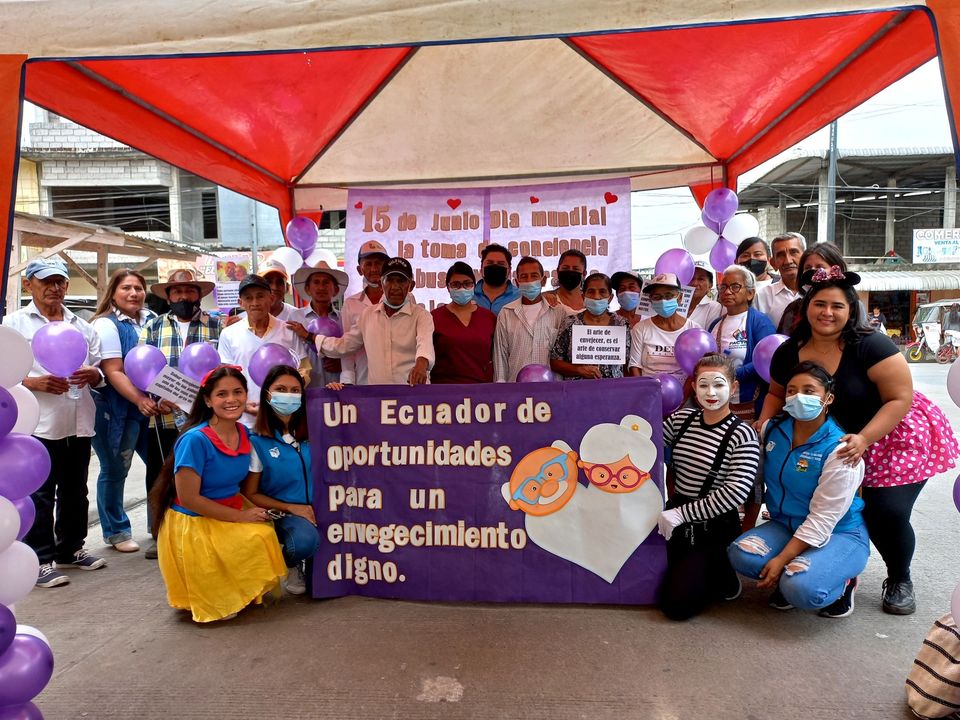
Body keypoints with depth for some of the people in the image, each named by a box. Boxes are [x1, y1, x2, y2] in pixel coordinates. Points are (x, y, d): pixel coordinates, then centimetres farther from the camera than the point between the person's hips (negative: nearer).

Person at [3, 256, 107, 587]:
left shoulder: (82, 326, 14)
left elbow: (100, 370, 15)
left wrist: (92, 375, -7)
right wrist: (35, 382, -19)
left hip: (79, 423, 5)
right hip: (38, 424, -5)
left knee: (75, 492, 15)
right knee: (39, 496, 2)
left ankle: (70, 549, 29)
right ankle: (42, 559, 12)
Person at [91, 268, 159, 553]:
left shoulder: (151, 320, 8)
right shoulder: (106, 324, -10)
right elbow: (113, 372, -18)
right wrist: (140, 400, -29)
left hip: (151, 405, 6)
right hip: (117, 409, -6)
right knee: (115, 470, 5)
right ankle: (115, 531, 21)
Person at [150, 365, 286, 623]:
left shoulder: (244, 433, -1)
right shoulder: (195, 440, -22)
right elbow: (188, 498, -20)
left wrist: (254, 509, -3)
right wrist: (240, 516, -18)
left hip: (234, 513, 7)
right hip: (194, 524, -7)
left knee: (268, 532, -14)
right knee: (257, 540, -21)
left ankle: (253, 593, 10)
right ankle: (218, 601, 2)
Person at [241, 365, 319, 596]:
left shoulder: (311, 434, 6)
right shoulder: (257, 442, -5)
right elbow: (249, 495, -3)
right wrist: (290, 508, -12)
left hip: (315, 511, 4)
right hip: (280, 513, -4)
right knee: (306, 539, -34)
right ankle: (290, 564, 4)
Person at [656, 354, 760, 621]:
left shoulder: (742, 435, -16)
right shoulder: (681, 418, -1)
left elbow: (736, 491, -24)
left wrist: (680, 513, -24)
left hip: (714, 529, -5)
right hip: (676, 522, 5)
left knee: (675, 604, -7)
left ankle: (723, 577, 16)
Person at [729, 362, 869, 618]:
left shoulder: (839, 450, -20)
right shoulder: (771, 431, -3)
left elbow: (822, 520, -21)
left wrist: (781, 560, -24)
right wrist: (745, 531, 5)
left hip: (839, 534, -5)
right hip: (787, 526, 5)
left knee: (801, 589, -31)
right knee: (740, 554, -24)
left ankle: (841, 582, 4)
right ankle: (788, 578, 7)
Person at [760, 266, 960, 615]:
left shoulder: (869, 346, -24)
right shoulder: (789, 352, -9)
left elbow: (900, 398, -23)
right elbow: (777, 393, 8)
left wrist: (864, 439, -33)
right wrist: (763, 425, -10)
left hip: (895, 438, -4)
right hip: (841, 445, 4)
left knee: (887, 512, -9)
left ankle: (900, 581, 20)